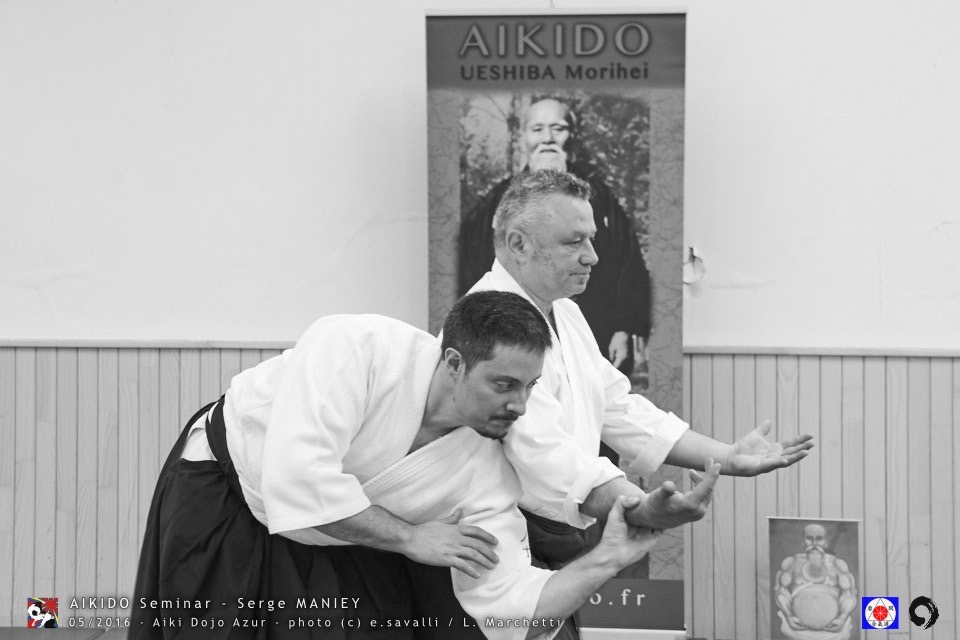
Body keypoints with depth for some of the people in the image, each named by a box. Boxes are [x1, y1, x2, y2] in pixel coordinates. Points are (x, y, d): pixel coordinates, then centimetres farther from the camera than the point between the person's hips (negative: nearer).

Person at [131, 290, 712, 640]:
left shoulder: (487, 475, -18)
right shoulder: (357, 348, -33)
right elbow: (296, 480, -39)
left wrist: (607, 560, -36)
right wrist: (411, 537, -30)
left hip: (334, 551, 4)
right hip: (222, 502, -4)